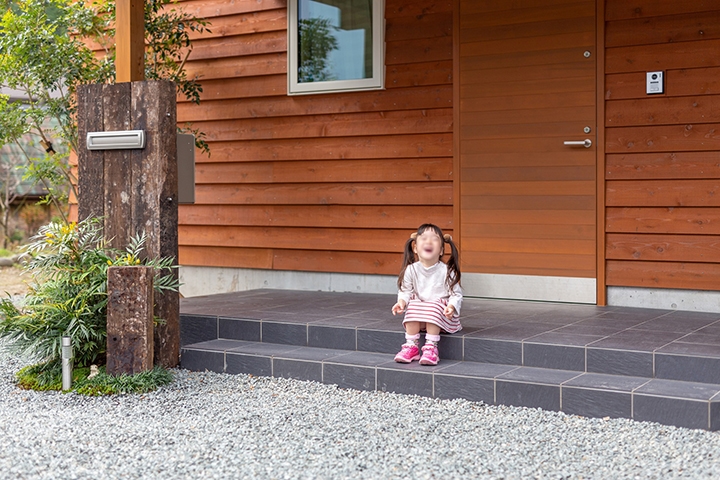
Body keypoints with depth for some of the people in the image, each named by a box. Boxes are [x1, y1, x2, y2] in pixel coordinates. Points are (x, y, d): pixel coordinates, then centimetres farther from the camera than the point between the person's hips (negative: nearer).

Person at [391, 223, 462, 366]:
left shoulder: (446, 271, -12)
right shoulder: (411, 270, -5)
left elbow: (456, 294, -7)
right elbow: (406, 290, 3)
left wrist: (452, 307, -26)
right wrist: (402, 301, -18)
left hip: (440, 311, -3)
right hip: (419, 306, 3)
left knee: (434, 309, -33)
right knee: (412, 307, -26)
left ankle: (431, 347, -30)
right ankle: (411, 346, -20)